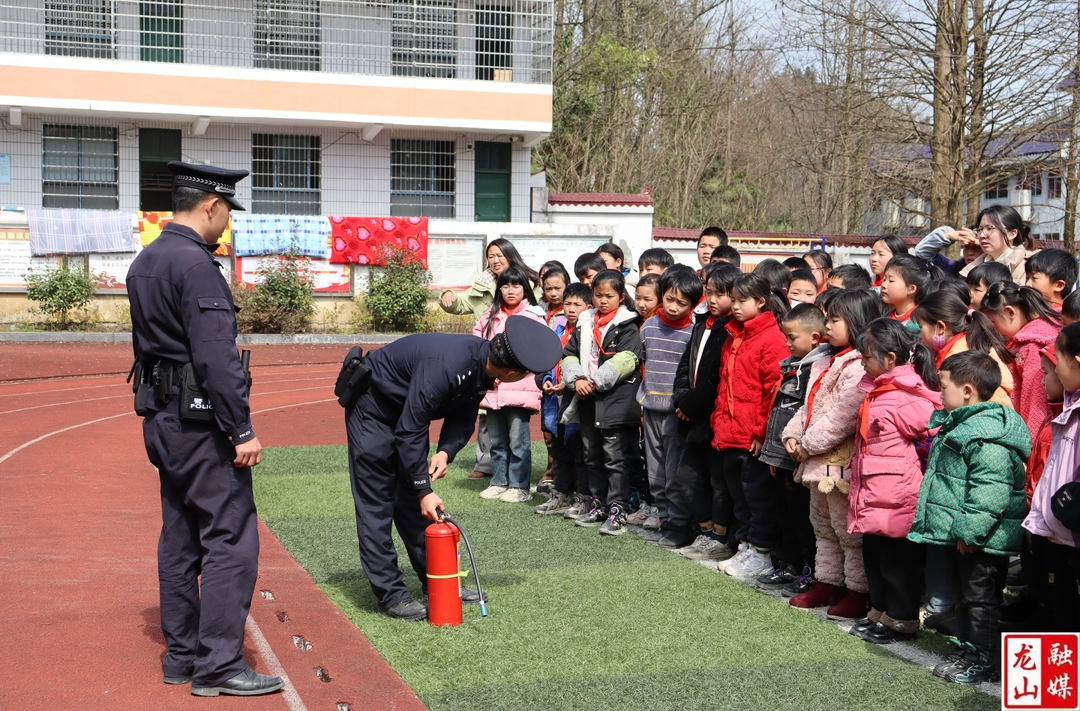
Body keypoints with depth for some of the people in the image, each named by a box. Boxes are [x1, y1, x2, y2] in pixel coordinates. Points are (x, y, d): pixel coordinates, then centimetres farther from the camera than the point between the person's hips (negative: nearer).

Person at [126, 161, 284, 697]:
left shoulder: (144, 262, 13)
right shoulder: (196, 265, -18)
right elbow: (217, 357, -23)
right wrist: (242, 430, -20)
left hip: (163, 421, 10)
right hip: (201, 422, -10)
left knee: (180, 540, 14)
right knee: (230, 539, -6)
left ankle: (182, 654, 20)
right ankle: (218, 665, -5)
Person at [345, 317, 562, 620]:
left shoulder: (483, 366, -12)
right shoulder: (446, 364, -38)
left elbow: (463, 417, 1)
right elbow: (410, 431, -32)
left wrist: (446, 451, -18)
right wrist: (423, 490, -27)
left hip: (407, 409, 8)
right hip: (372, 406, -8)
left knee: (412, 501, 12)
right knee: (376, 502, -7)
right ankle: (390, 595, -5)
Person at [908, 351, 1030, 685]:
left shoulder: (988, 434, -23)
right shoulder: (958, 426, 13)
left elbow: (991, 487, -30)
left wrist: (970, 529, -29)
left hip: (980, 540, -11)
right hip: (961, 536, 11)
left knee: (980, 597, 0)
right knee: (964, 592, 19)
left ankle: (985, 661, 9)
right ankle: (967, 651, 31)